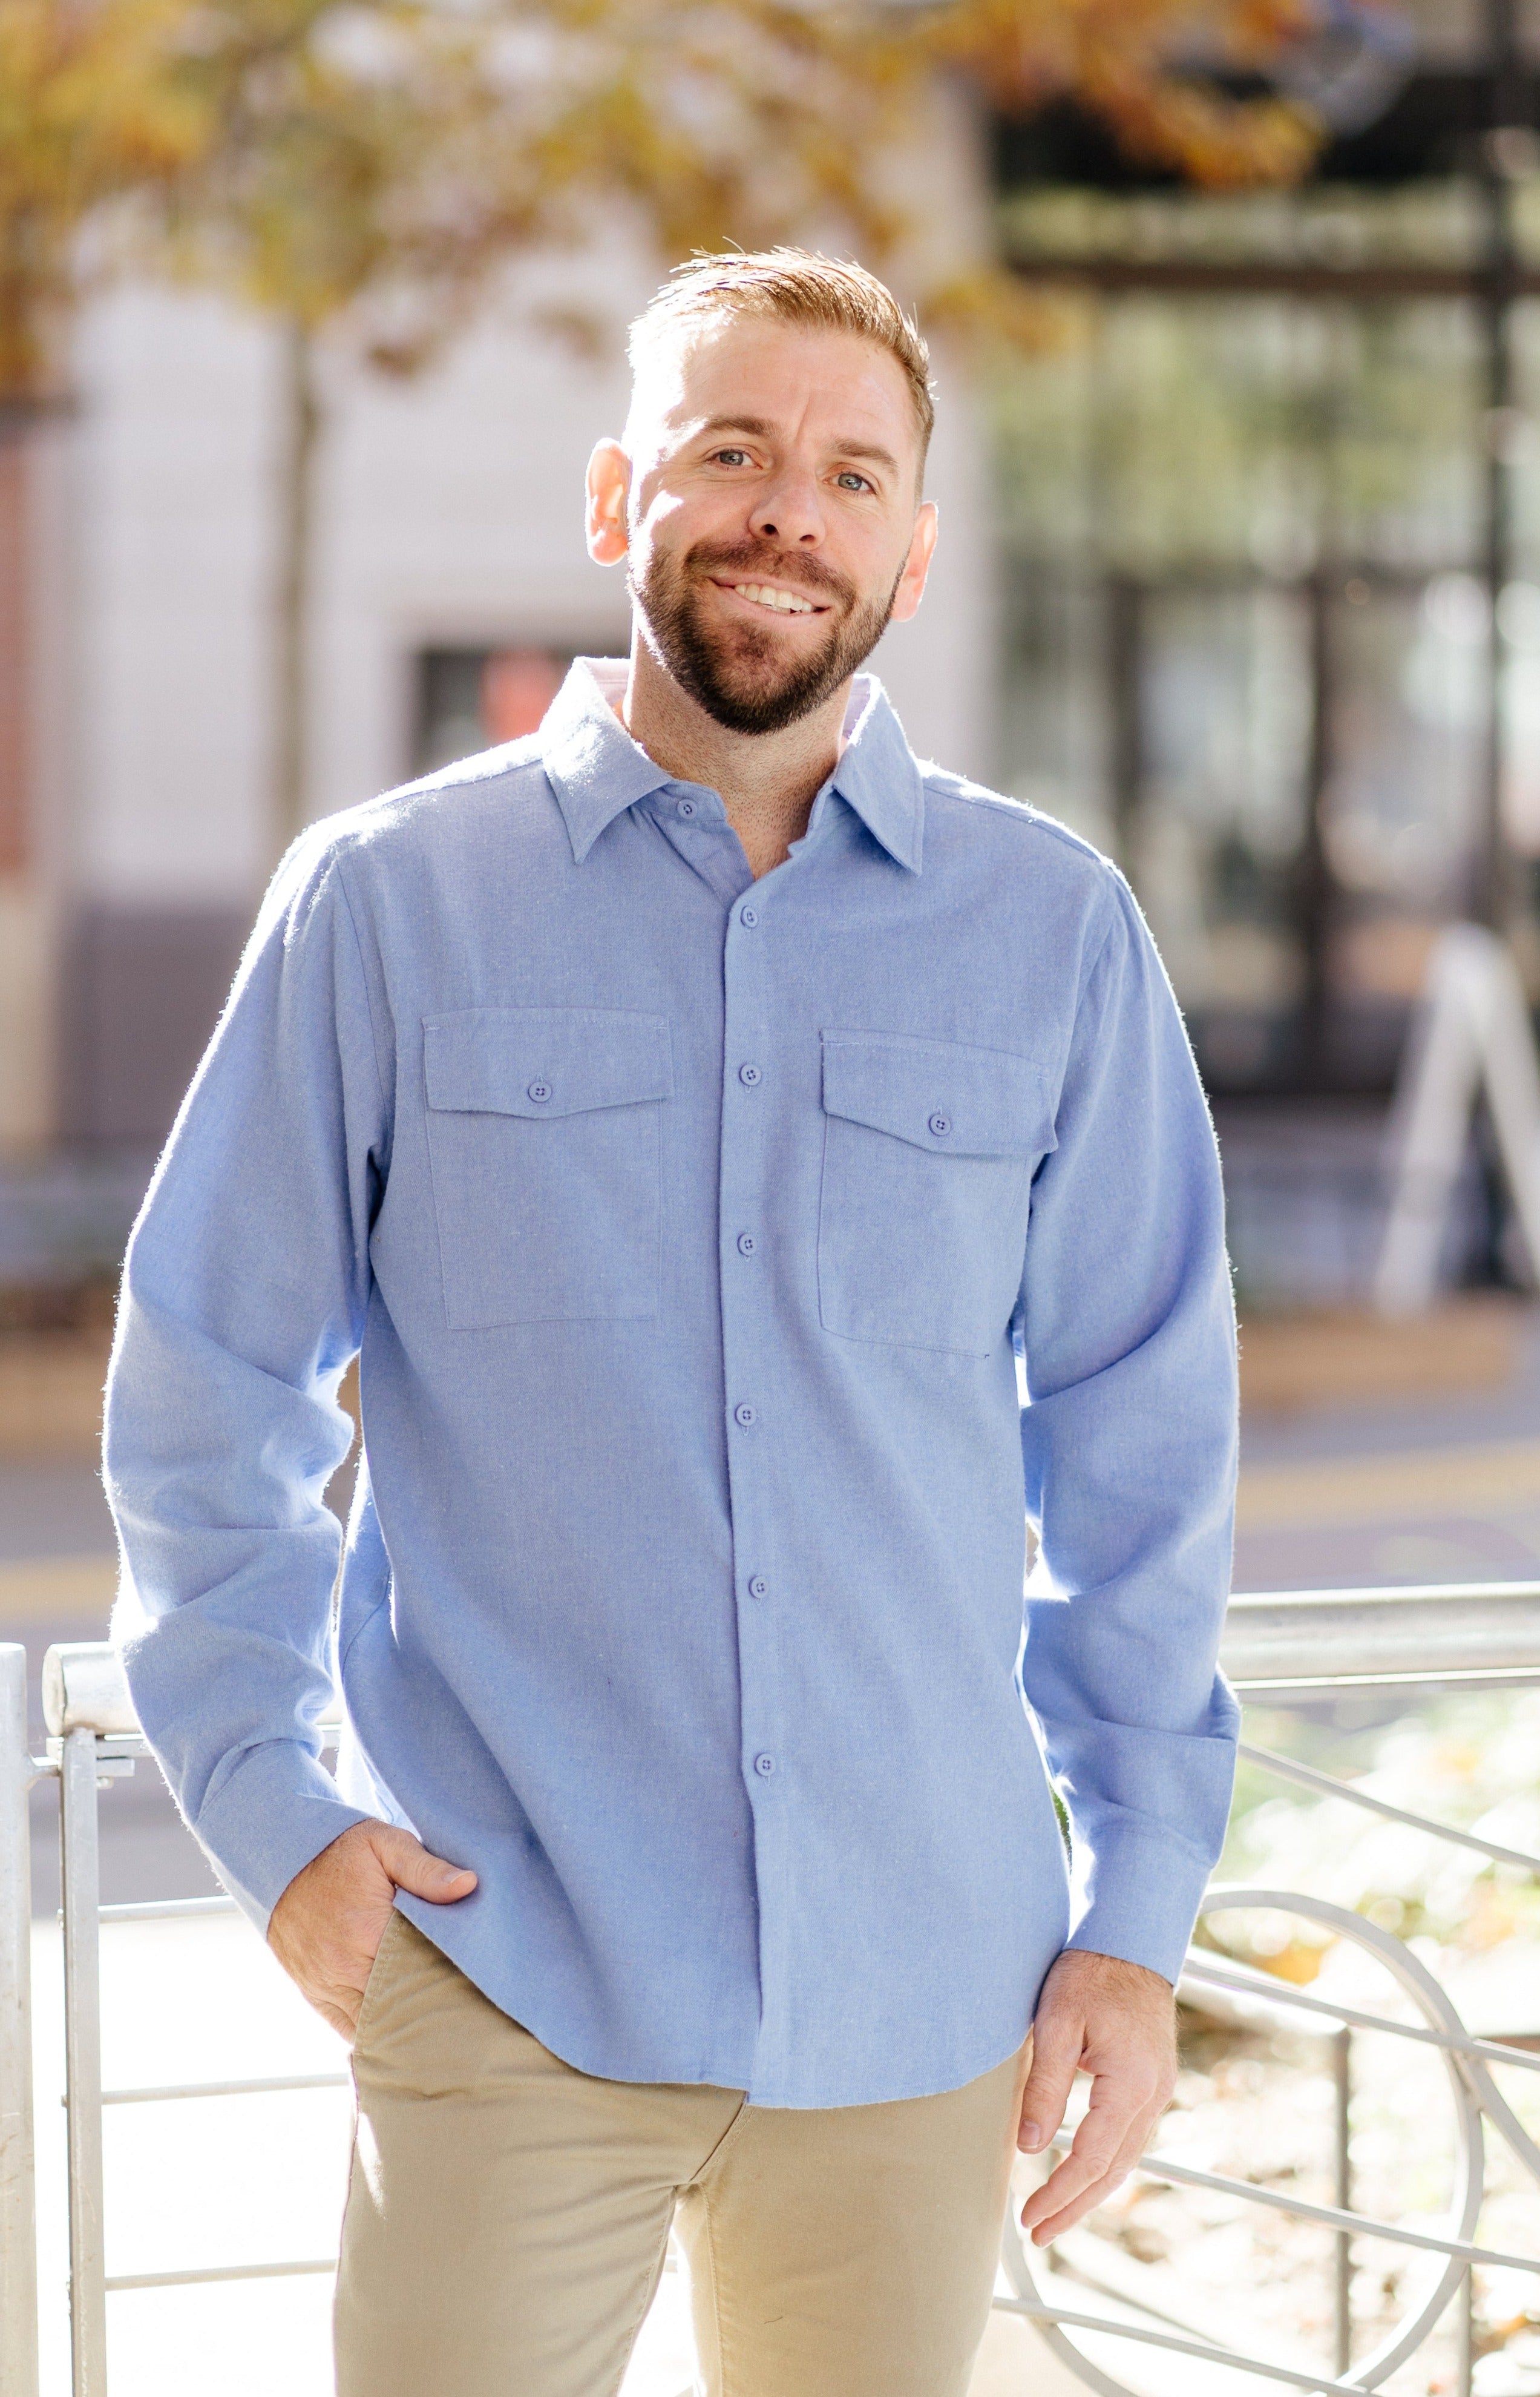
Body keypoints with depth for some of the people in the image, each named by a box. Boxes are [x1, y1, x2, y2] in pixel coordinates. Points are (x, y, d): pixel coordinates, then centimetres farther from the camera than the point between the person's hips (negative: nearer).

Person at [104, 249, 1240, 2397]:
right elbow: (206, 1395, 7)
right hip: (507, 1972, -1)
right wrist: (272, 1810, -2)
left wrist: (1137, 1906, 7)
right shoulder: (387, 903, 3)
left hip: (920, 2004, 2)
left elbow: (1140, 1442, 10)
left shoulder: (1055, 934, 6)